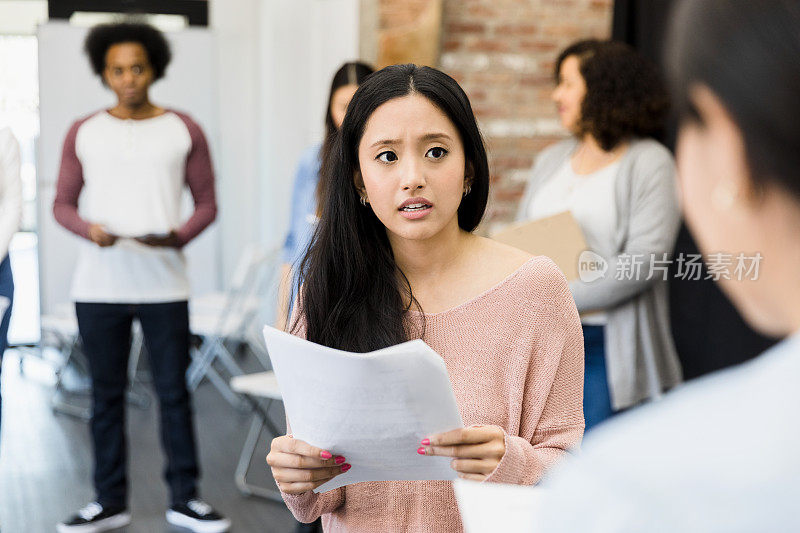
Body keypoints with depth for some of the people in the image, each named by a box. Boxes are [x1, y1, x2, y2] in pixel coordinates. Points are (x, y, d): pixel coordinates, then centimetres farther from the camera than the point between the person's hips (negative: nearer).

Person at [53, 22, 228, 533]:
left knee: (174, 391, 2)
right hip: (99, 285, 1)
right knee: (106, 394, 7)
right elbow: (63, 203, 10)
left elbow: (207, 202, 6)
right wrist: (90, 229, -12)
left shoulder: (184, 130, 6)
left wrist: (178, 236, -13)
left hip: (164, 284, -1)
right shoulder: (84, 133, 9)